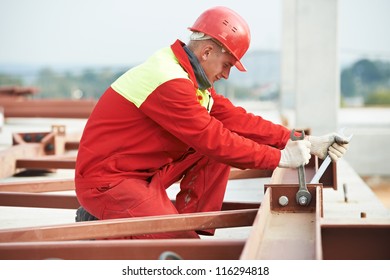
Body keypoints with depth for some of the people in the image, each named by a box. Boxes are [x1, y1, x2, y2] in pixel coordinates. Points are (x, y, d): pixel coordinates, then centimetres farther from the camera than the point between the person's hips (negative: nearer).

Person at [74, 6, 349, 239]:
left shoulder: (190, 77, 8)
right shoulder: (169, 82, -24)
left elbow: (233, 118, 5)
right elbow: (215, 140, -24)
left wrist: (299, 142, -2)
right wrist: (281, 157, -18)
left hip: (142, 173, 10)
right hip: (106, 181, -10)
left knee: (217, 155, 1)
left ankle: (191, 229, 3)